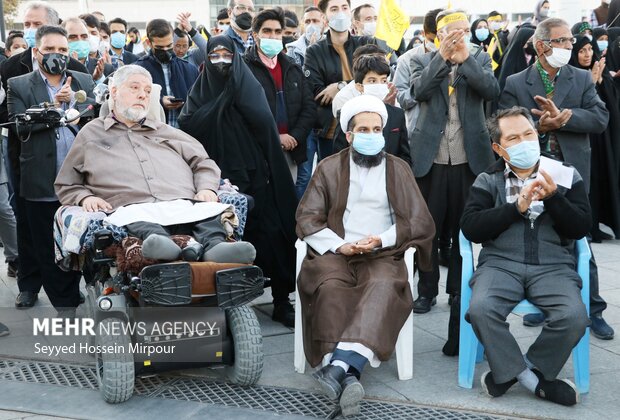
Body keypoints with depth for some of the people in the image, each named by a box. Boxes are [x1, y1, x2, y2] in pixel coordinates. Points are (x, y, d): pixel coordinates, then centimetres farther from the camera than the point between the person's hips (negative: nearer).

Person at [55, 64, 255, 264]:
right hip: (131, 209, -2)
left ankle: (214, 245, -60)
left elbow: (204, 163, 29)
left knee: (206, 212, -33)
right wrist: (85, 197, 3)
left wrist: (206, 189, 6)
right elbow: (65, 186, 26)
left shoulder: (165, 132, 34)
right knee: (142, 225, -40)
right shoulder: (90, 134, 27)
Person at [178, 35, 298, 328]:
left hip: (253, 173, -1)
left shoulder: (250, 86, 6)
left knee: (269, 233, -4)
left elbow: (264, 121, -9)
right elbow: (186, 124, -5)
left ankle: (281, 301, 6)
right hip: (218, 176, 1)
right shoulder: (201, 91, 11)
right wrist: (220, 102, -9)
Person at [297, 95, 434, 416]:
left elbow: (420, 223, 7)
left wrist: (381, 240, -10)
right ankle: (349, 375, -41)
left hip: (383, 255, 0)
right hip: (335, 252, 1)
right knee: (331, 288, -34)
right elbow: (306, 219, 6)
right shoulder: (329, 168, 15)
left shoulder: (399, 169, 15)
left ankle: (340, 366, -48)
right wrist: (339, 245, -11)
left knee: (384, 288, -35)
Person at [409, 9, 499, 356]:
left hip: (470, 158, 1)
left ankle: (459, 289, 20)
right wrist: (443, 56, -16)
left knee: (464, 228, 7)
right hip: (431, 158, -1)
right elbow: (420, 91, -13)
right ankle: (427, 291, 17)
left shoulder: (480, 60, 8)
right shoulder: (423, 61, 5)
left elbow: (492, 90, -10)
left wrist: (463, 58, -13)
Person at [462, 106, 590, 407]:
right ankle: (536, 380, -11)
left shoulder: (566, 175, 13)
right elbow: (471, 229, -2)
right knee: (481, 309, -31)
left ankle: (509, 373, -6)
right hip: (500, 263, 0)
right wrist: (517, 207, -10)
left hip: (553, 266, 1)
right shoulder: (487, 180, 12)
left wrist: (553, 198, -11)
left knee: (574, 317, -28)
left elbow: (580, 228, 4)